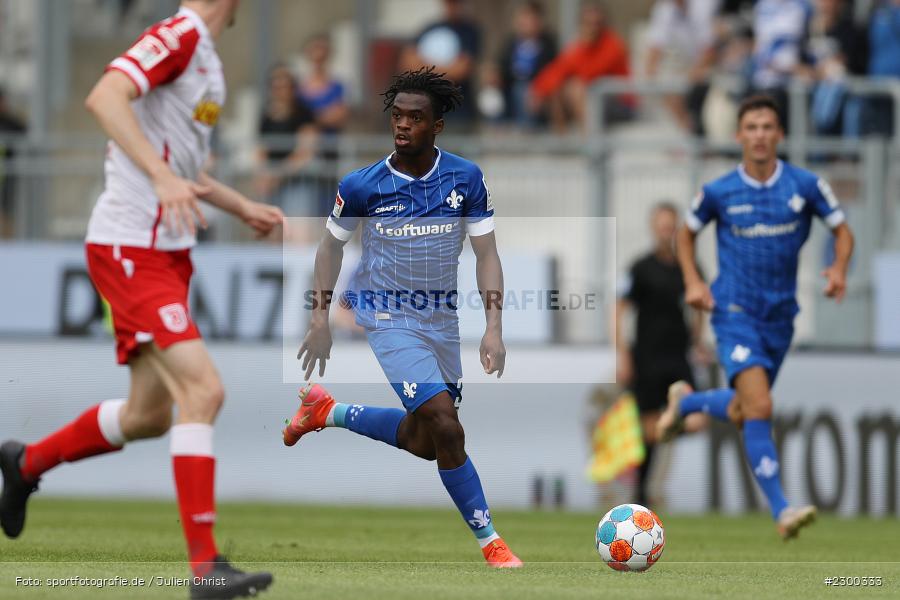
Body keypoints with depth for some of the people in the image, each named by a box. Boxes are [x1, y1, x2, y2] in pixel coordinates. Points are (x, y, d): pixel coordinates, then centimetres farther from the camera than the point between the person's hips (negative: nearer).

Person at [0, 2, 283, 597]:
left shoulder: (204, 54, 17)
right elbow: (105, 98, -30)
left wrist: (243, 207, 22)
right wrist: (165, 178, -38)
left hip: (166, 252, 10)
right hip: (131, 251, -10)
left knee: (149, 415, 16)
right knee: (204, 390, -19)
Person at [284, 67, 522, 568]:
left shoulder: (466, 178, -7)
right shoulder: (363, 186, -11)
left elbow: (486, 252, -5)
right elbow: (333, 244, 5)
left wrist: (494, 326, -15)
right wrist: (321, 317, 1)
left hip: (442, 317, 4)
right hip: (387, 315, -4)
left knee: (422, 442, 13)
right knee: (446, 425, -20)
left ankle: (327, 411, 35)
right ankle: (490, 541, -10)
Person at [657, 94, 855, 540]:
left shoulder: (806, 186, -4)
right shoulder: (718, 192, -5)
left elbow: (842, 231, 6)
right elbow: (687, 234, 12)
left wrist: (839, 268, -14)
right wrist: (693, 282, -3)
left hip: (780, 317, 4)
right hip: (735, 314, -4)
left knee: (741, 413, 16)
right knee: (760, 408, -22)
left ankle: (685, 401, 49)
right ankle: (781, 510, -19)